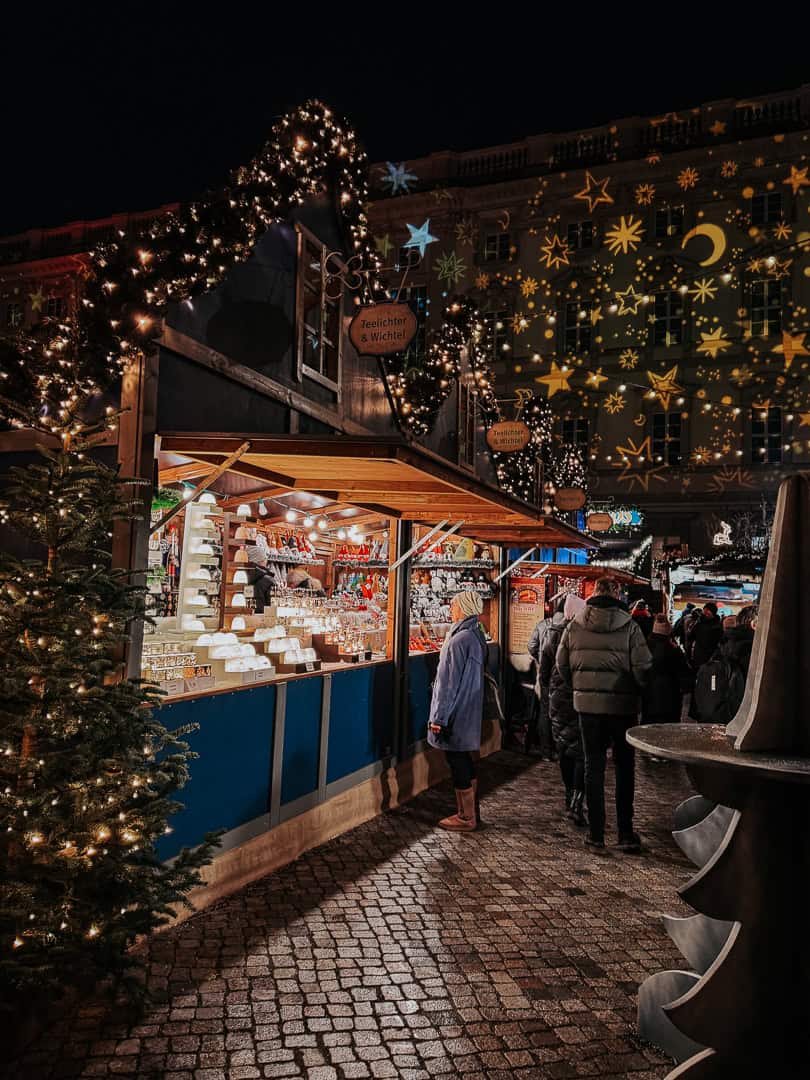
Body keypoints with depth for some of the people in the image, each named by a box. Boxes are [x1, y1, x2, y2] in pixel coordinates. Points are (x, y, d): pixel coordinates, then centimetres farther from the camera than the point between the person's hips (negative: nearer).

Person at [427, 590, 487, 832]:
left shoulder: (459, 640, -21)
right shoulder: (477, 636, 8)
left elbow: (449, 682, -21)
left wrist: (439, 717, -15)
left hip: (456, 713, -9)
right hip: (470, 711, 9)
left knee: (458, 764, 1)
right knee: (464, 761, 18)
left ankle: (467, 818, 10)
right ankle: (468, 811, 28)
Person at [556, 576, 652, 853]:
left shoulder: (574, 625, -2)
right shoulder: (629, 626, -10)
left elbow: (562, 662, 4)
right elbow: (642, 667, -12)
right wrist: (635, 690, 7)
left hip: (587, 704, 2)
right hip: (622, 705, -2)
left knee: (593, 766, 11)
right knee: (625, 768, 12)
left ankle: (595, 832, 14)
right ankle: (625, 833, 13)